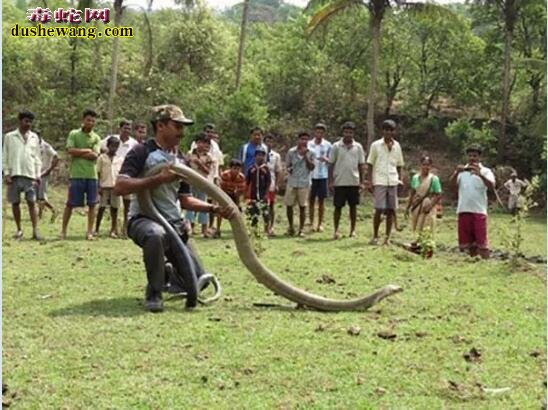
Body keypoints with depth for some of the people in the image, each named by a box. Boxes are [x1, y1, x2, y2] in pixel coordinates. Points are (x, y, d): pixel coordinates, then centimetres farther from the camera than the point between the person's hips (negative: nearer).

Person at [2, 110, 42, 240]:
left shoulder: (34, 137, 11)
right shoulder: (9, 137, 5)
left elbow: (37, 158, 12)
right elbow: (5, 157, 4)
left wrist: (38, 175, 5)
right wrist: (6, 173, -5)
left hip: (30, 175, 1)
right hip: (14, 175, 0)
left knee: (32, 202, -5)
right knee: (15, 202, 3)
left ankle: (35, 230, -8)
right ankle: (19, 230, 13)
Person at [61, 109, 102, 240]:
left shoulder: (96, 138, 8)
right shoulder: (74, 134, 4)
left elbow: (94, 155, -6)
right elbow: (70, 151, -10)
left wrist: (78, 153, -8)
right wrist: (87, 151, -6)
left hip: (92, 175, 2)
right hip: (76, 174, -2)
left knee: (92, 204, 3)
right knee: (70, 204, 1)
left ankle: (90, 232, 11)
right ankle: (63, 230, 10)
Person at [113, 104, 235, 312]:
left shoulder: (181, 159, 13)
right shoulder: (142, 152, -8)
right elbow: (119, 187, -20)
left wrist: (215, 208, 0)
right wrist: (159, 178, -24)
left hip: (173, 223, 6)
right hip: (143, 219, -6)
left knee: (199, 280, 3)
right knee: (156, 234, -43)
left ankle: (166, 274, 36)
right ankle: (153, 294, -23)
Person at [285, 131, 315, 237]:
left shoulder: (310, 153, 1)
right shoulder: (291, 152, 2)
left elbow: (311, 167, -8)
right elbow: (287, 165, 10)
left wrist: (305, 155, -13)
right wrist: (289, 169, -8)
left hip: (304, 183, -1)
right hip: (292, 182, 1)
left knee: (302, 206, 2)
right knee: (289, 205, 2)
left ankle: (301, 229, 10)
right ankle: (291, 227, 19)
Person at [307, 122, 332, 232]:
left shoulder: (328, 145, 2)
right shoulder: (309, 144, 3)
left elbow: (331, 161, 4)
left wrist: (326, 159, -16)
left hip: (323, 176, 0)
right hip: (311, 175, 0)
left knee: (321, 200, 3)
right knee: (311, 200, 4)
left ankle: (320, 224, 10)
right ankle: (311, 223, 10)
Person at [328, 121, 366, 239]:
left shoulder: (358, 147, 5)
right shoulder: (336, 146, 0)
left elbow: (361, 165, 9)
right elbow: (331, 164, 1)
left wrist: (361, 181, 4)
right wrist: (331, 181, -4)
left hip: (354, 182, 2)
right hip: (339, 182, -2)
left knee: (353, 206, 7)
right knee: (338, 206, 1)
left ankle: (353, 230, 15)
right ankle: (336, 230, 8)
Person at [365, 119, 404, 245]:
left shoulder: (397, 146, 10)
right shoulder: (376, 145, 1)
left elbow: (399, 165, 16)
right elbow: (370, 164, 3)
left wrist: (400, 180, 8)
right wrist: (369, 181, -4)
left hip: (393, 182, 3)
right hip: (379, 181, -3)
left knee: (391, 209, 1)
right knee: (379, 209, -7)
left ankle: (387, 237, 9)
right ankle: (375, 236, 6)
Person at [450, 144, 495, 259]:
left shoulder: (485, 171, 3)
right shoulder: (462, 170, 10)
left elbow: (492, 185, -14)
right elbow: (452, 182, -6)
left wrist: (480, 174, -31)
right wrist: (456, 172, -26)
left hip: (479, 210, -3)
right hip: (463, 209, 3)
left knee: (481, 240, -6)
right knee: (467, 240, 9)